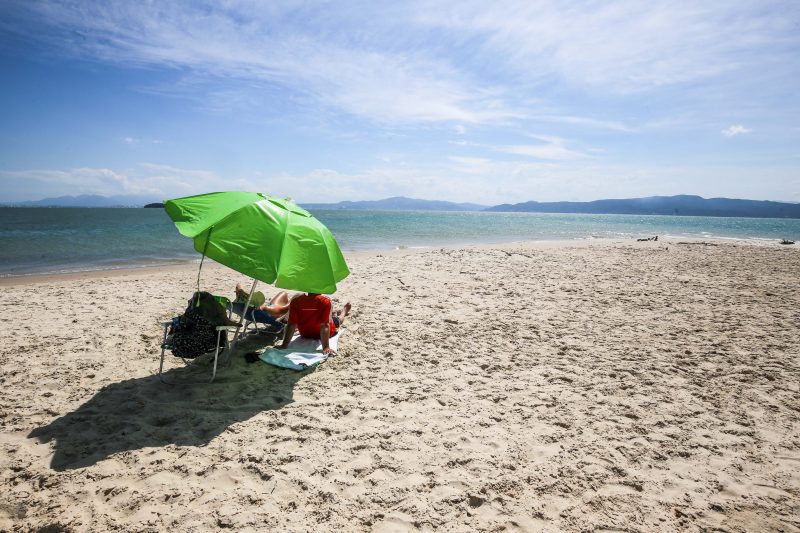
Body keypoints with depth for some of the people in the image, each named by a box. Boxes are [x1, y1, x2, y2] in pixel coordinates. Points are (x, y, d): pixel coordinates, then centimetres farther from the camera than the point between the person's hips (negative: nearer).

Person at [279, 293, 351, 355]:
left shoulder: (295, 301, -26)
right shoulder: (325, 301, -34)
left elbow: (291, 325, -27)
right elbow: (325, 325, -36)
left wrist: (284, 345, -25)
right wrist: (326, 347, -34)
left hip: (305, 334, 2)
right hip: (323, 334, -2)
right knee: (336, 319, 29)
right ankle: (344, 311, 64)